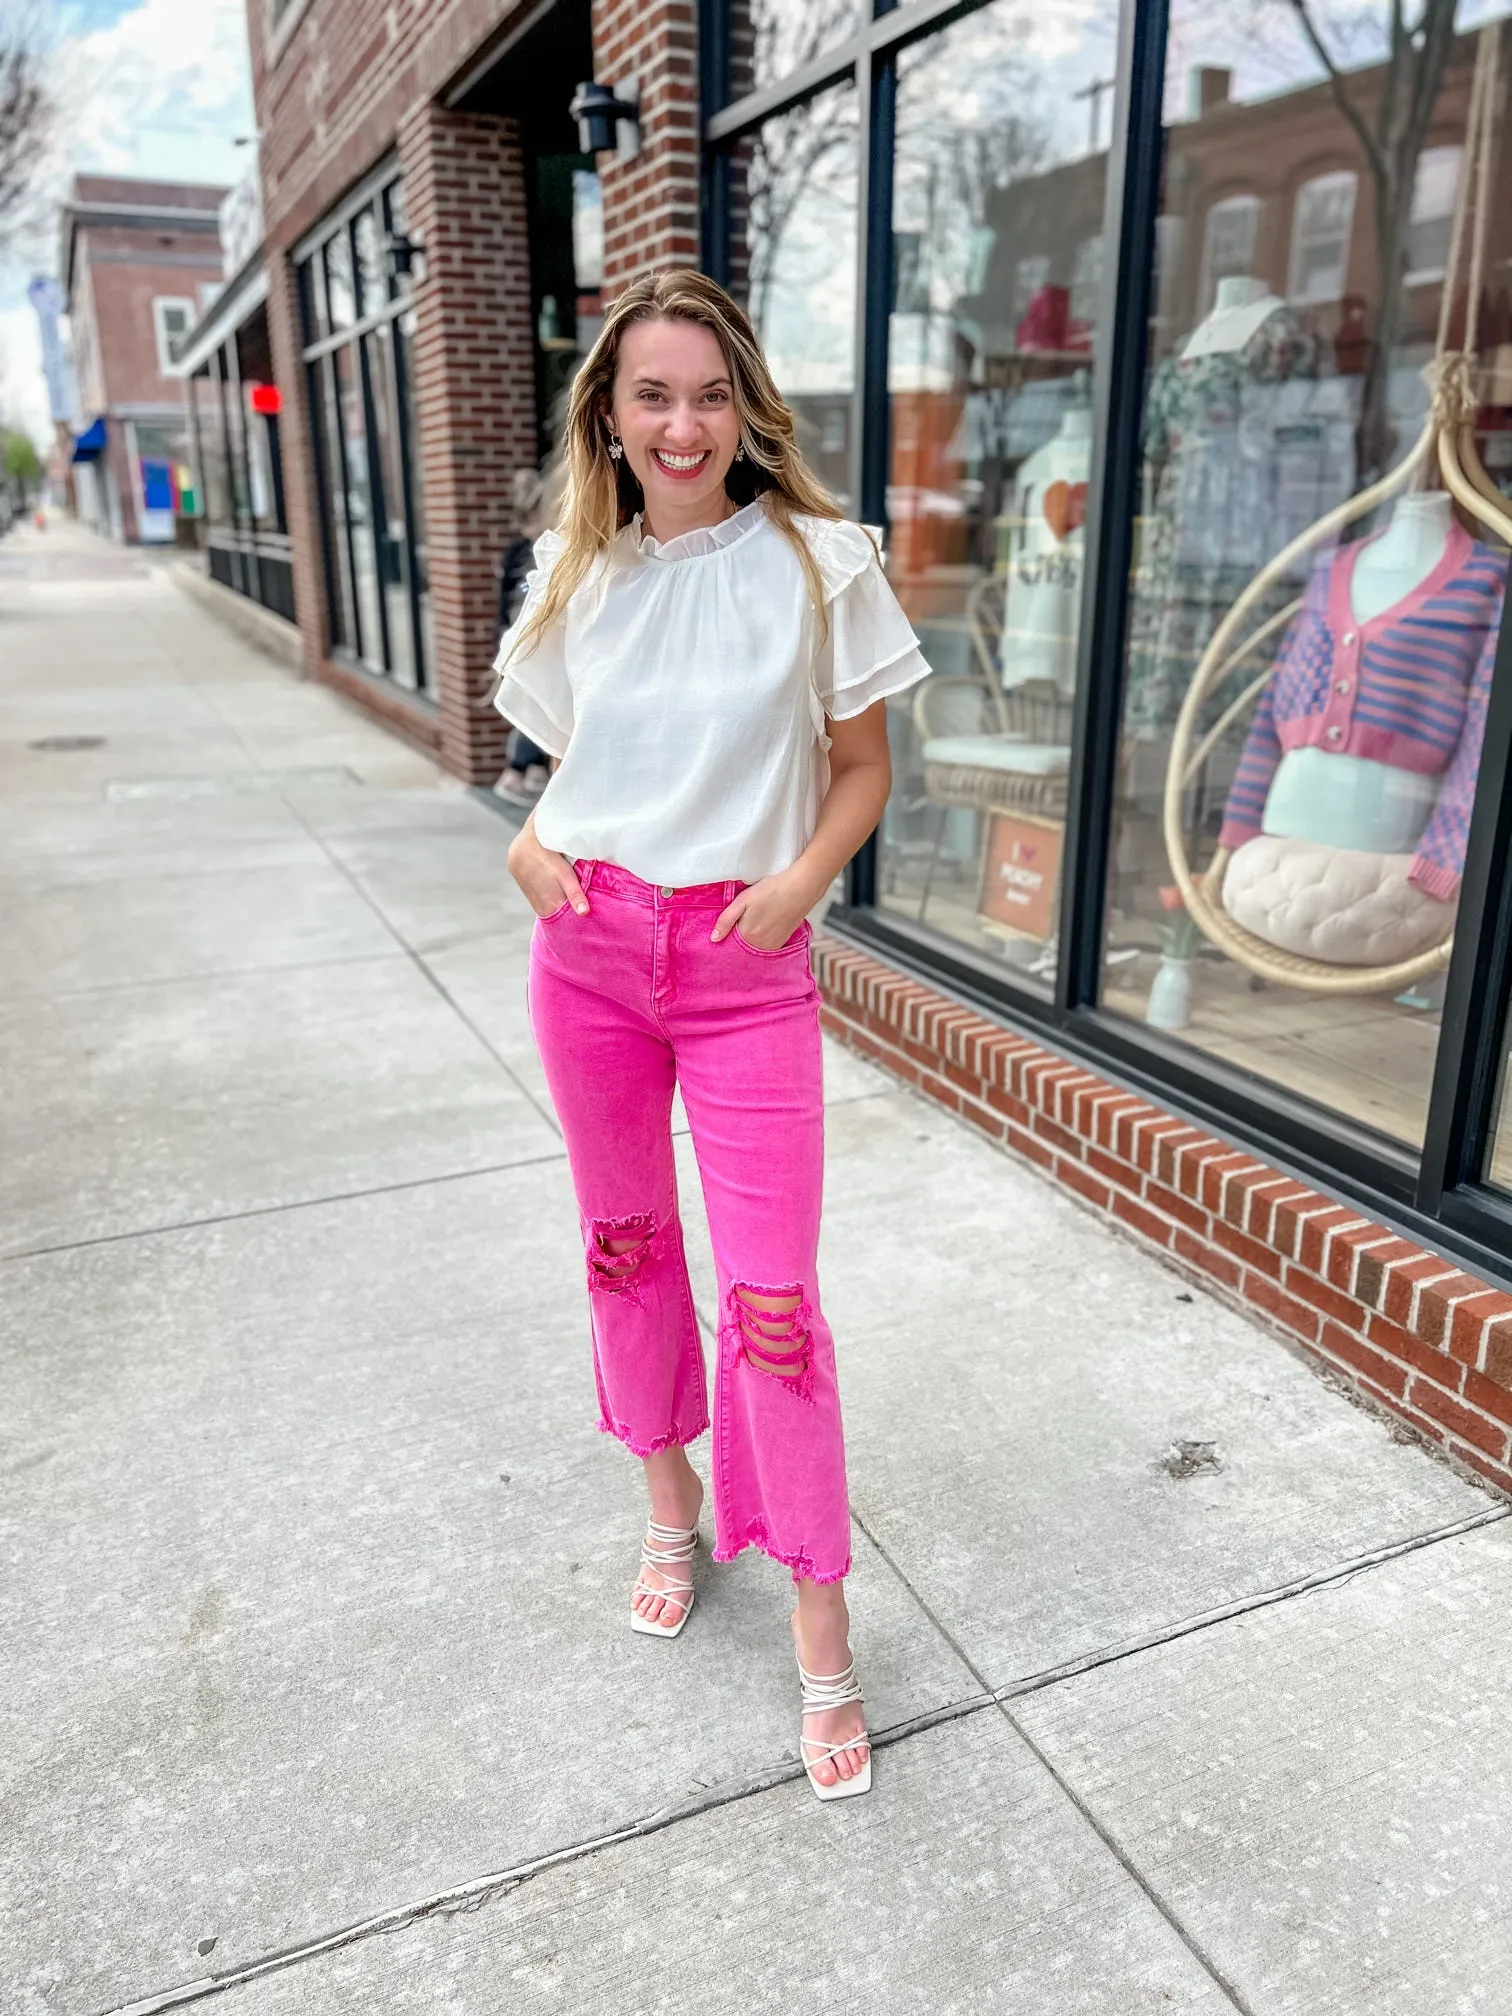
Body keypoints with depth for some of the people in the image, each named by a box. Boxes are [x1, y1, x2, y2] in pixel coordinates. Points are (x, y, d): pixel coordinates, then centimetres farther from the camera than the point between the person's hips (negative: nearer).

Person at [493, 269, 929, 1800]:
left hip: (746, 963, -4)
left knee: (771, 1295, -5)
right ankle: (672, 1502, 40)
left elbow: (861, 768, 2)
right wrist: (531, 843, -3)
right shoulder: (575, 573, 7)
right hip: (587, 950, 4)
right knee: (625, 1240, 16)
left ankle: (820, 1630, 12)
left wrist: (802, 879, -16)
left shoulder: (819, 563, -4)